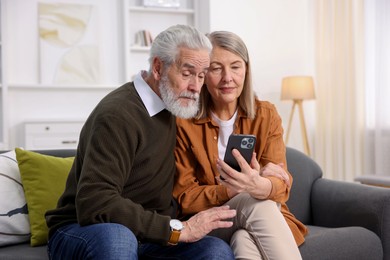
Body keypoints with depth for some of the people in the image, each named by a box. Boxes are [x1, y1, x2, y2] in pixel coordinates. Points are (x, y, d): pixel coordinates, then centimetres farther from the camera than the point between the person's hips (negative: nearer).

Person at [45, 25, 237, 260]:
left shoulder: (171, 104, 7)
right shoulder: (118, 114, -20)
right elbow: (95, 204, -29)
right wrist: (178, 229, -28)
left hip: (146, 234, 7)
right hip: (81, 231, -6)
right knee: (114, 236, -40)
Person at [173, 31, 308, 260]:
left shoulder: (266, 115, 0)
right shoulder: (185, 122, -5)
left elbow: (281, 184, -12)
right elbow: (184, 198, -7)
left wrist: (259, 186, -37)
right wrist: (238, 189, -23)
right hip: (209, 223, -1)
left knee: (244, 240, -35)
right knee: (256, 203, -31)